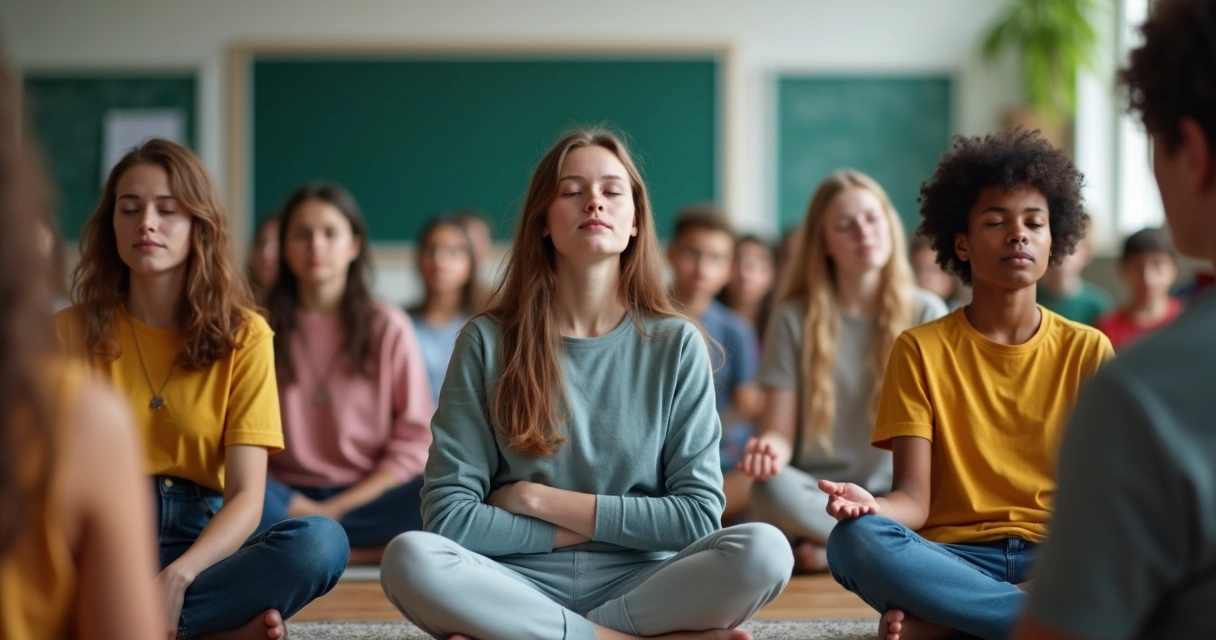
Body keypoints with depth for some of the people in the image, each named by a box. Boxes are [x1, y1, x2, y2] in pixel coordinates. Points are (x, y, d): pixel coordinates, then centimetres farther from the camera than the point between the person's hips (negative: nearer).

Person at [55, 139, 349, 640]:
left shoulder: (243, 335, 2)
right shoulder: (70, 331, 5)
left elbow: (246, 496, -6)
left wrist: (177, 576, -25)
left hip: (203, 541, 0)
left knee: (322, 541, -30)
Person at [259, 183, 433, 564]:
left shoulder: (388, 327, 5)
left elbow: (414, 439, 1)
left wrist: (340, 508, -11)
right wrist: (306, 509, -17)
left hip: (366, 497, 0)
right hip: (289, 498, 0)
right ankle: (366, 550, -26)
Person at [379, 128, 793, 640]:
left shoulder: (676, 344, 2)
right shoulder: (487, 342, 0)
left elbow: (698, 516, -4)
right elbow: (449, 516, -6)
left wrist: (537, 499, -7)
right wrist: (620, 524, -6)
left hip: (640, 583, 0)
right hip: (521, 589, 0)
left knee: (764, 550, -29)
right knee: (408, 558, -32)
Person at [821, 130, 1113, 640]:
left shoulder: (1088, 350, 10)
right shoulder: (921, 350, 5)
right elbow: (914, 499, -3)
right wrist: (872, 506, -27)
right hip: (952, 557, -1)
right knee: (855, 539, -33)